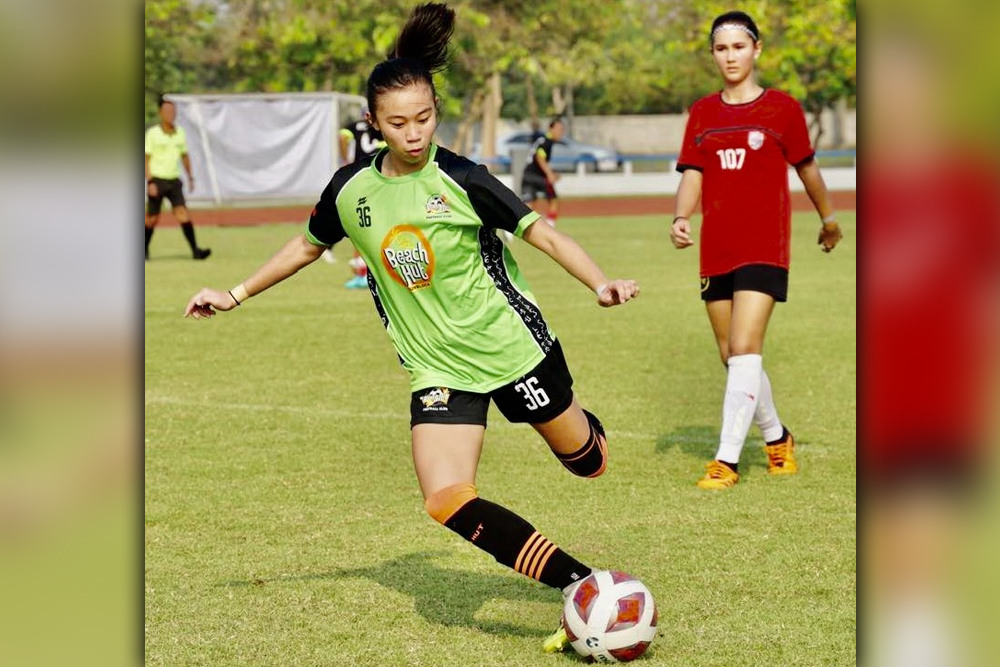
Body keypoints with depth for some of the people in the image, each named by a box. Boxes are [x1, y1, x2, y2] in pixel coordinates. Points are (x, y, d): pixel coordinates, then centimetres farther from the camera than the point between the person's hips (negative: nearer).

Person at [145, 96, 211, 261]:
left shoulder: (180, 133, 7)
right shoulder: (152, 134, -6)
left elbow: (184, 156, 20)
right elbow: (146, 159, -6)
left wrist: (190, 177, 20)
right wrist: (150, 182, -15)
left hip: (174, 181, 3)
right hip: (157, 181, -3)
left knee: (183, 214, -12)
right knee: (152, 219, 4)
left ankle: (195, 250, -16)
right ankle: (144, 250, 24)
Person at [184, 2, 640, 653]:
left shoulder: (462, 180, -15)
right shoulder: (351, 190, -4)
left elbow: (544, 233, -15)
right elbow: (308, 246, 16)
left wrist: (600, 282, -30)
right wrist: (236, 294, 19)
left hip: (513, 346, -2)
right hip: (438, 368, 2)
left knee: (583, 460, 13)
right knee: (447, 500, -18)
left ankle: (586, 429, 54)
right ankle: (584, 586, -11)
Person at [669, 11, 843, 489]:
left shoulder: (781, 108, 0)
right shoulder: (702, 113, 9)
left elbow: (806, 168, 12)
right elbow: (692, 176, 6)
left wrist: (828, 219, 24)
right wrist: (681, 217, -13)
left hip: (764, 248, -5)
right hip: (716, 251, 5)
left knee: (744, 350, -16)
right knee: (733, 357, 11)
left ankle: (727, 460, -17)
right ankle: (776, 437, 32)